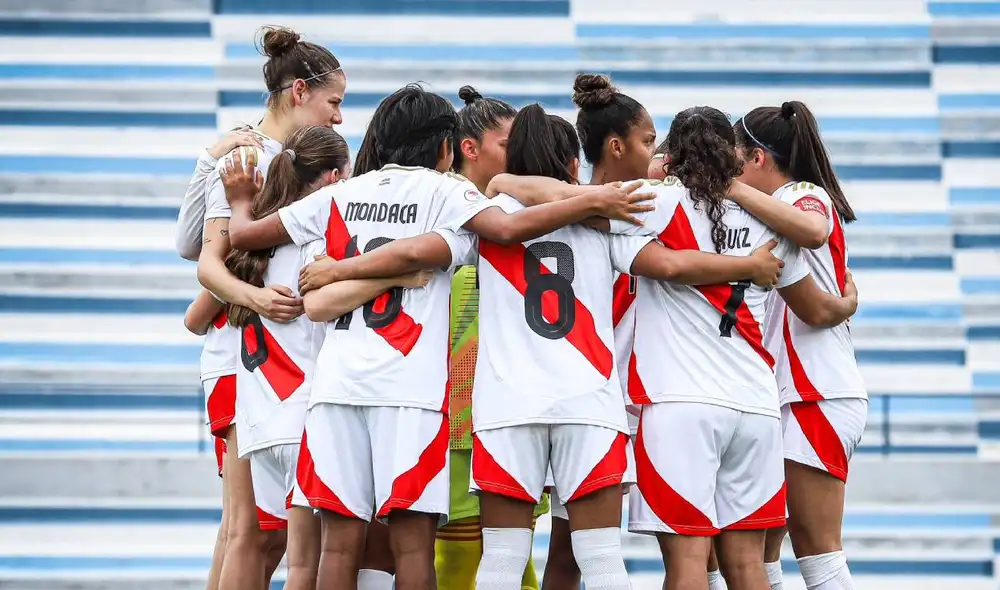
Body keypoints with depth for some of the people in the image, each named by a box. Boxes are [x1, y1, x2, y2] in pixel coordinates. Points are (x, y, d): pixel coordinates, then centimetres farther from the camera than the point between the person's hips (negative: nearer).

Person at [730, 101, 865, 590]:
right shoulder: (773, 212, 22)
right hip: (780, 393, 9)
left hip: (816, 394, -9)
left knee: (816, 549, -10)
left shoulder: (809, 195, -6)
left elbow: (812, 230, -31)